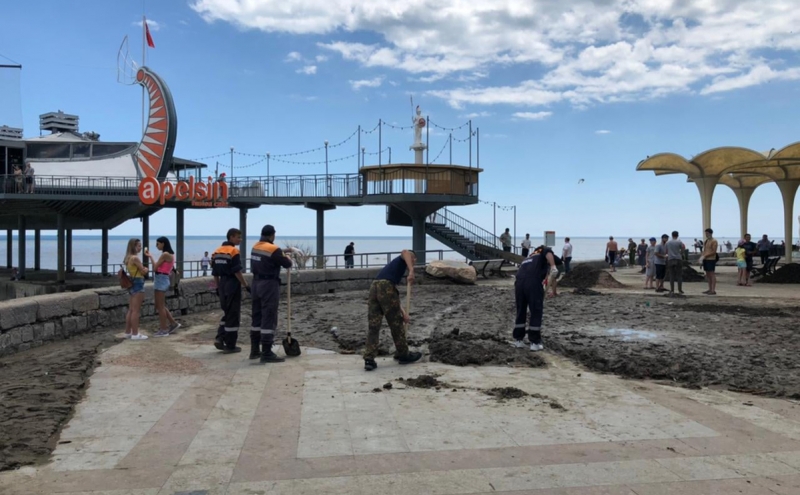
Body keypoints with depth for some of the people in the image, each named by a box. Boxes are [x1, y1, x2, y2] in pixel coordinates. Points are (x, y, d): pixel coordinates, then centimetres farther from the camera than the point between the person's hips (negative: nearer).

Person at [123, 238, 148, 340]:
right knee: (136, 310, -6)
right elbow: (144, 271, -12)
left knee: (131, 310, 14)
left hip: (132, 283, 10)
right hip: (138, 284, -10)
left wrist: (143, 268, 5)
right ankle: (135, 334, -3)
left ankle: (128, 332, 19)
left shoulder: (128, 257, 14)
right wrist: (146, 268, 9)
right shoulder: (135, 258, -16)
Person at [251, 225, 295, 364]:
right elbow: (287, 264, -10)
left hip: (256, 283, 9)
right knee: (269, 319, -6)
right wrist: (287, 257, 12)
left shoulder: (256, 247, 8)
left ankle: (255, 350, 23)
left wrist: (285, 250, 29)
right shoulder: (273, 249, -17)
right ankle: (267, 354, -7)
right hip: (269, 285, -9)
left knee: (257, 317, 16)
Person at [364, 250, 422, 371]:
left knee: (373, 326, 6)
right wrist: (411, 271, -21)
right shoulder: (402, 260, 18)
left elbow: (394, 297, 35)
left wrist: (403, 313, 35)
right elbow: (405, 252, -12)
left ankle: (369, 360, 0)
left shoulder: (396, 264, 36)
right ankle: (404, 355, 21)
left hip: (374, 287, 8)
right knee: (396, 323, 7)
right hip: (386, 287, -7)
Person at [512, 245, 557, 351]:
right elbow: (547, 251, -7)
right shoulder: (543, 255, 22)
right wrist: (553, 266, -18)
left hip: (519, 283, 6)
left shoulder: (527, 259, 37)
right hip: (534, 283, -5)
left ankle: (518, 340, 26)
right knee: (536, 313, 7)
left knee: (520, 312, 20)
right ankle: (535, 343, 12)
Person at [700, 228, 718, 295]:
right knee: (708, 275, 10)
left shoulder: (714, 241, -8)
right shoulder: (706, 241, 18)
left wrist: (705, 256, -18)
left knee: (712, 274, -8)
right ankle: (710, 289, 15)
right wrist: (701, 257, 3)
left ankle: (713, 290, -8)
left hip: (711, 260, -8)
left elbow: (714, 252, -14)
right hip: (705, 260, 9)